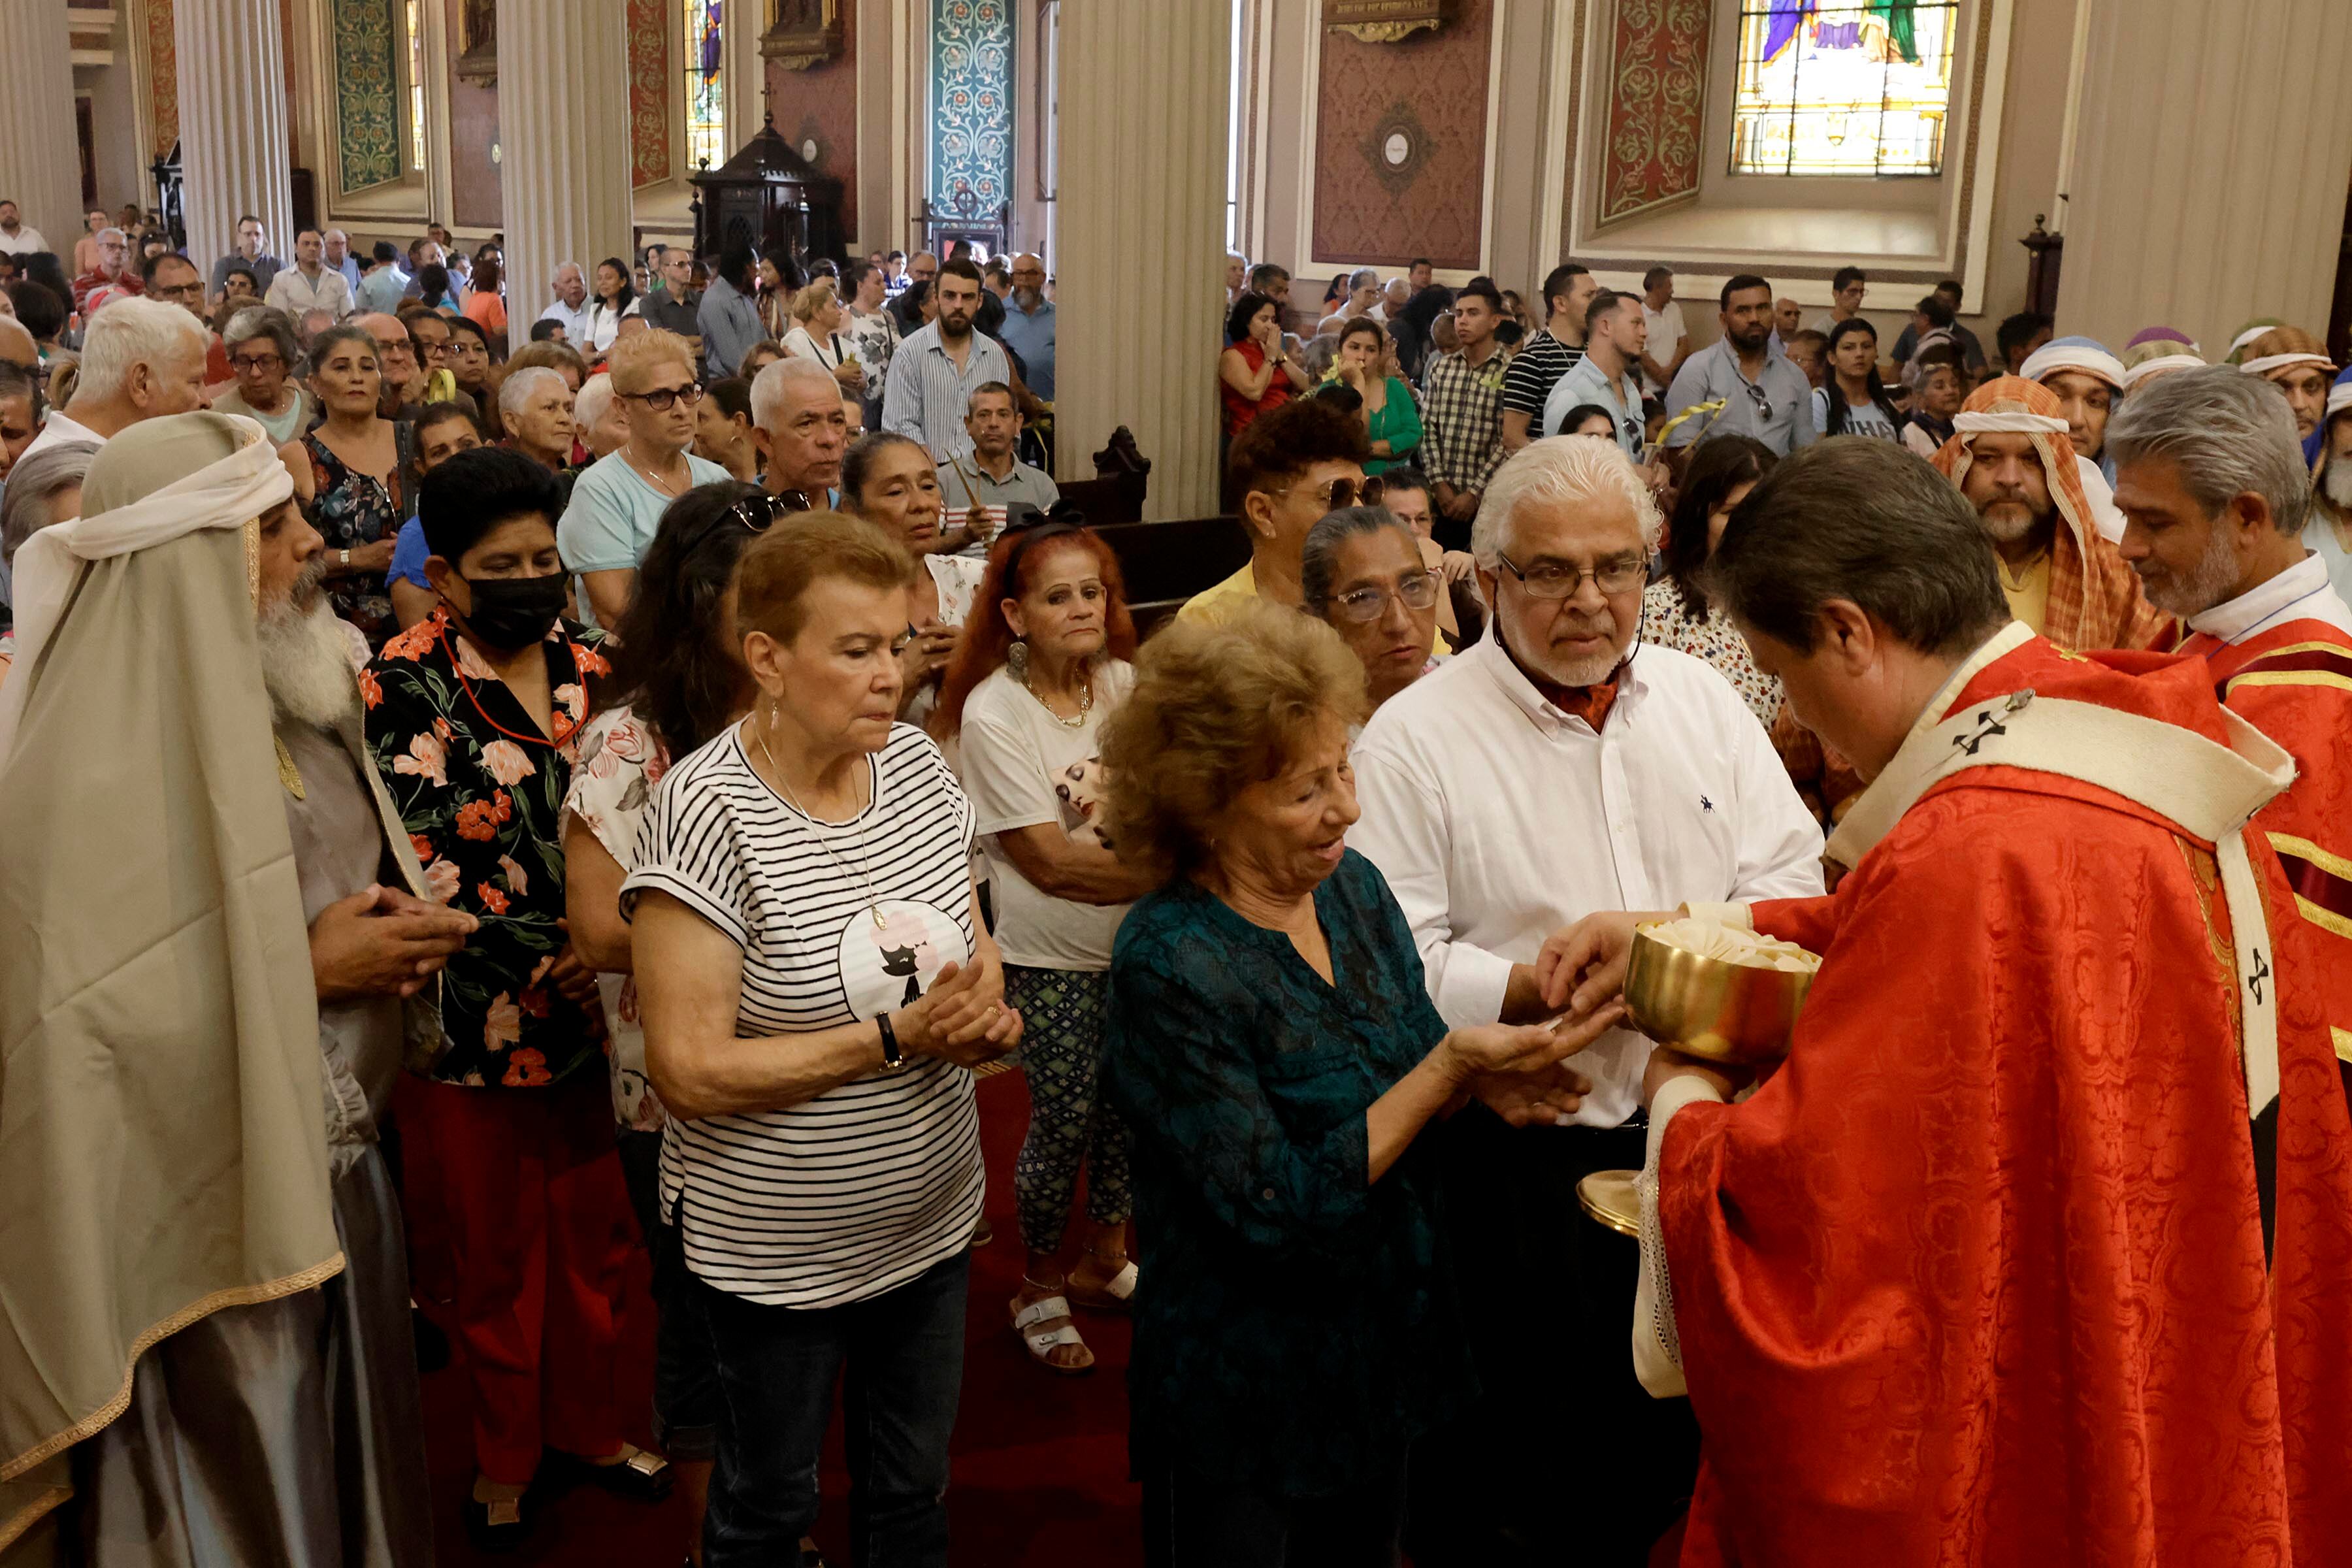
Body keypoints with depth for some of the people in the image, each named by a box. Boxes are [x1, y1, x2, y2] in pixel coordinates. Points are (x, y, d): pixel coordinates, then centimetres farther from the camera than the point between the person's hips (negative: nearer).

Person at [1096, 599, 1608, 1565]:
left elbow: (1410, 1070, 6)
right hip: (1249, 1403, -6)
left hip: (1388, 1349, 6)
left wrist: (1485, 1076, -16)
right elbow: (1279, 1211, -25)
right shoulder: (1171, 964, -25)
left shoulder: (1349, 884, -5)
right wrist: (1450, 1069, -27)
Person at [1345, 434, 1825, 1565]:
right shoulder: (1414, 739, -10)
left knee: (1669, 1449, 19)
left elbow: (1791, 876, 7)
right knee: (1501, 1475, 8)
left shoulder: (1699, 699, 7)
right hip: (1513, 1164, -5)